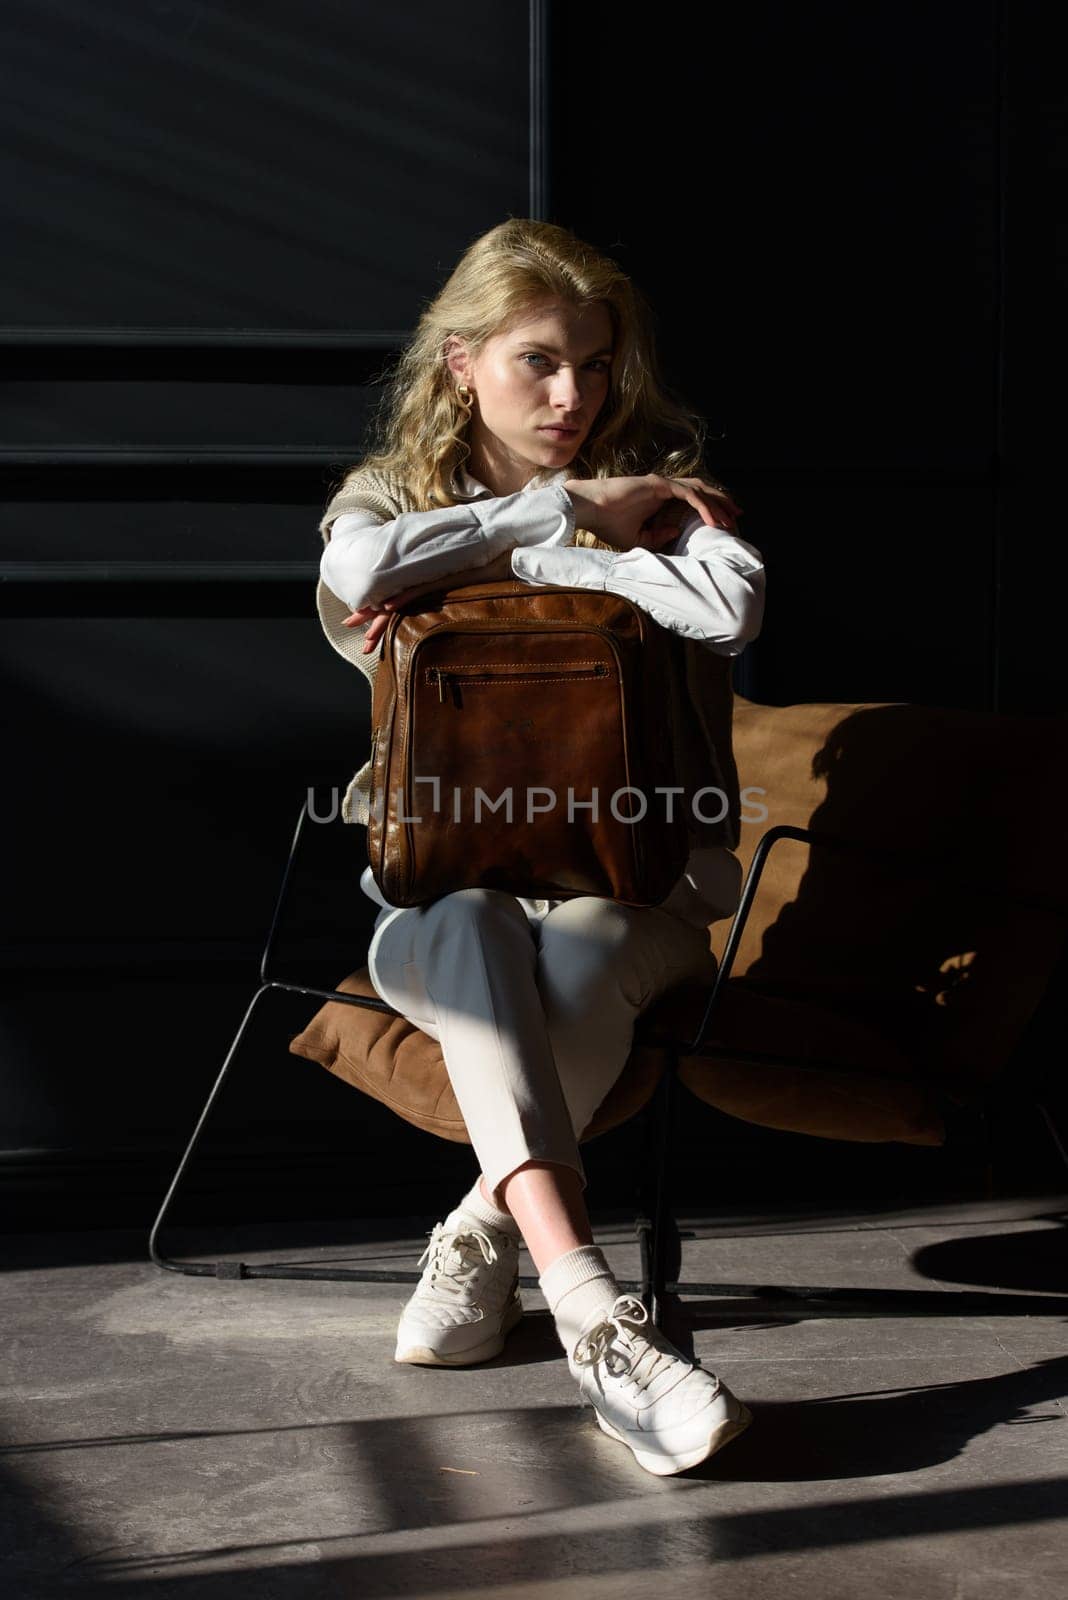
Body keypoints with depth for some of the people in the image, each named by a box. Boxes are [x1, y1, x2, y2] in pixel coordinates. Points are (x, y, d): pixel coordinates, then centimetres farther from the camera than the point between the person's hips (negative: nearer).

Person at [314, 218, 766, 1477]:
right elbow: (359, 571, -18)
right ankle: (590, 1310, -52)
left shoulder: (661, 481, 7)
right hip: (445, 872, 0)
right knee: (469, 934, -37)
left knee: (579, 949, -38)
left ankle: (483, 1236, -27)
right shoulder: (392, 489, 10)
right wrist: (570, 507, -14)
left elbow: (732, 606, -18)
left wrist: (509, 561, -14)